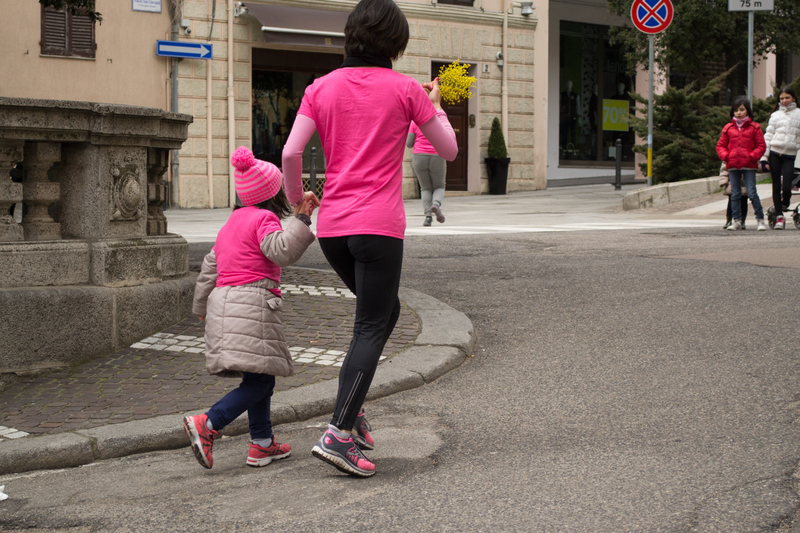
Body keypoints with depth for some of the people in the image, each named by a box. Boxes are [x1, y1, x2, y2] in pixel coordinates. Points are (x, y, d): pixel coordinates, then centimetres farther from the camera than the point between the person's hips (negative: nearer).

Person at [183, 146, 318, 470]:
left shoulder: (234, 221, 22)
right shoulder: (264, 218, -4)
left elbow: (210, 265, 27)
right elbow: (282, 252, -20)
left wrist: (202, 306, 38)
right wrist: (301, 218, -19)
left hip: (224, 300, 10)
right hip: (251, 302, -10)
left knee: (261, 379, 14)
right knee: (258, 382, -10)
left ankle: (262, 444, 15)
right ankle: (207, 425, -21)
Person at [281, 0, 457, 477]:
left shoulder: (322, 88, 7)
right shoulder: (406, 89, -2)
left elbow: (291, 154, -1)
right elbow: (449, 150, 5)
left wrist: (297, 199, 15)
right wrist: (435, 106, 21)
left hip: (331, 226, 5)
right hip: (379, 226, -5)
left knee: (384, 311, 25)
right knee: (372, 327, -2)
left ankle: (354, 407, 20)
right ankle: (339, 434, -13)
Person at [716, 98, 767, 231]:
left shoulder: (754, 127, 3)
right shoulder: (728, 128, 10)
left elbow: (761, 145, 2)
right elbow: (720, 145, 13)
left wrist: (752, 156, -11)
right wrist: (725, 155, -5)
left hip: (749, 165, -3)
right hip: (733, 166, 3)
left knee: (752, 193, -8)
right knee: (735, 194, 6)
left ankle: (760, 220, 0)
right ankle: (736, 221, 12)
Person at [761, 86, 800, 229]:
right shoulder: (775, 115, 10)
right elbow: (768, 137, 8)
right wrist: (764, 158, 1)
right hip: (774, 153, 1)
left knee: (786, 187, -11)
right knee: (776, 186, 3)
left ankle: (784, 204, 22)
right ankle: (779, 216, 11)